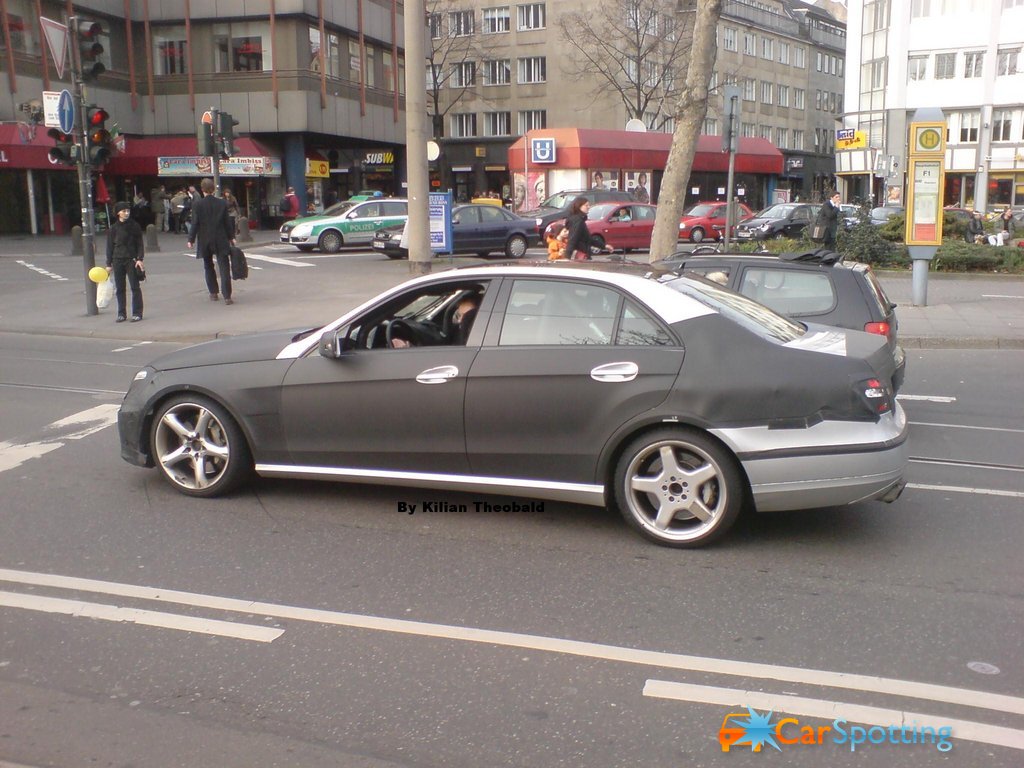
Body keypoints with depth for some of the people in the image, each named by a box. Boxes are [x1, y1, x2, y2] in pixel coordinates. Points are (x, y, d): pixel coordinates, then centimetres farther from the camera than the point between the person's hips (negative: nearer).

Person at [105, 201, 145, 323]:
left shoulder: (135, 226, 2)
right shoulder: (113, 229, 5)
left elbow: (140, 244, 3)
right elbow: (110, 247, 8)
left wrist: (140, 259, -9)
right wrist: (109, 264, 6)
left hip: (132, 259, -2)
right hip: (117, 260, 2)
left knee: (135, 287, -2)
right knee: (119, 289, 6)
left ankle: (137, 313, 4)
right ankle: (121, 314, 13)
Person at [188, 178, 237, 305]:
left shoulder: (197, 205, -7)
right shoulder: (222, 204, -3)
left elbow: (195, 224, -6)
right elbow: (227, 223, 1)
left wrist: (191, 239, 3)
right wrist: (231, 237, 12)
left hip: (205, 241, 0)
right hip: (221, 241, 0)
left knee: (209, 267, 17)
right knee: (224, 268, -3)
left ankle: (213, 293, 22)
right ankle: (227, 296, -11)